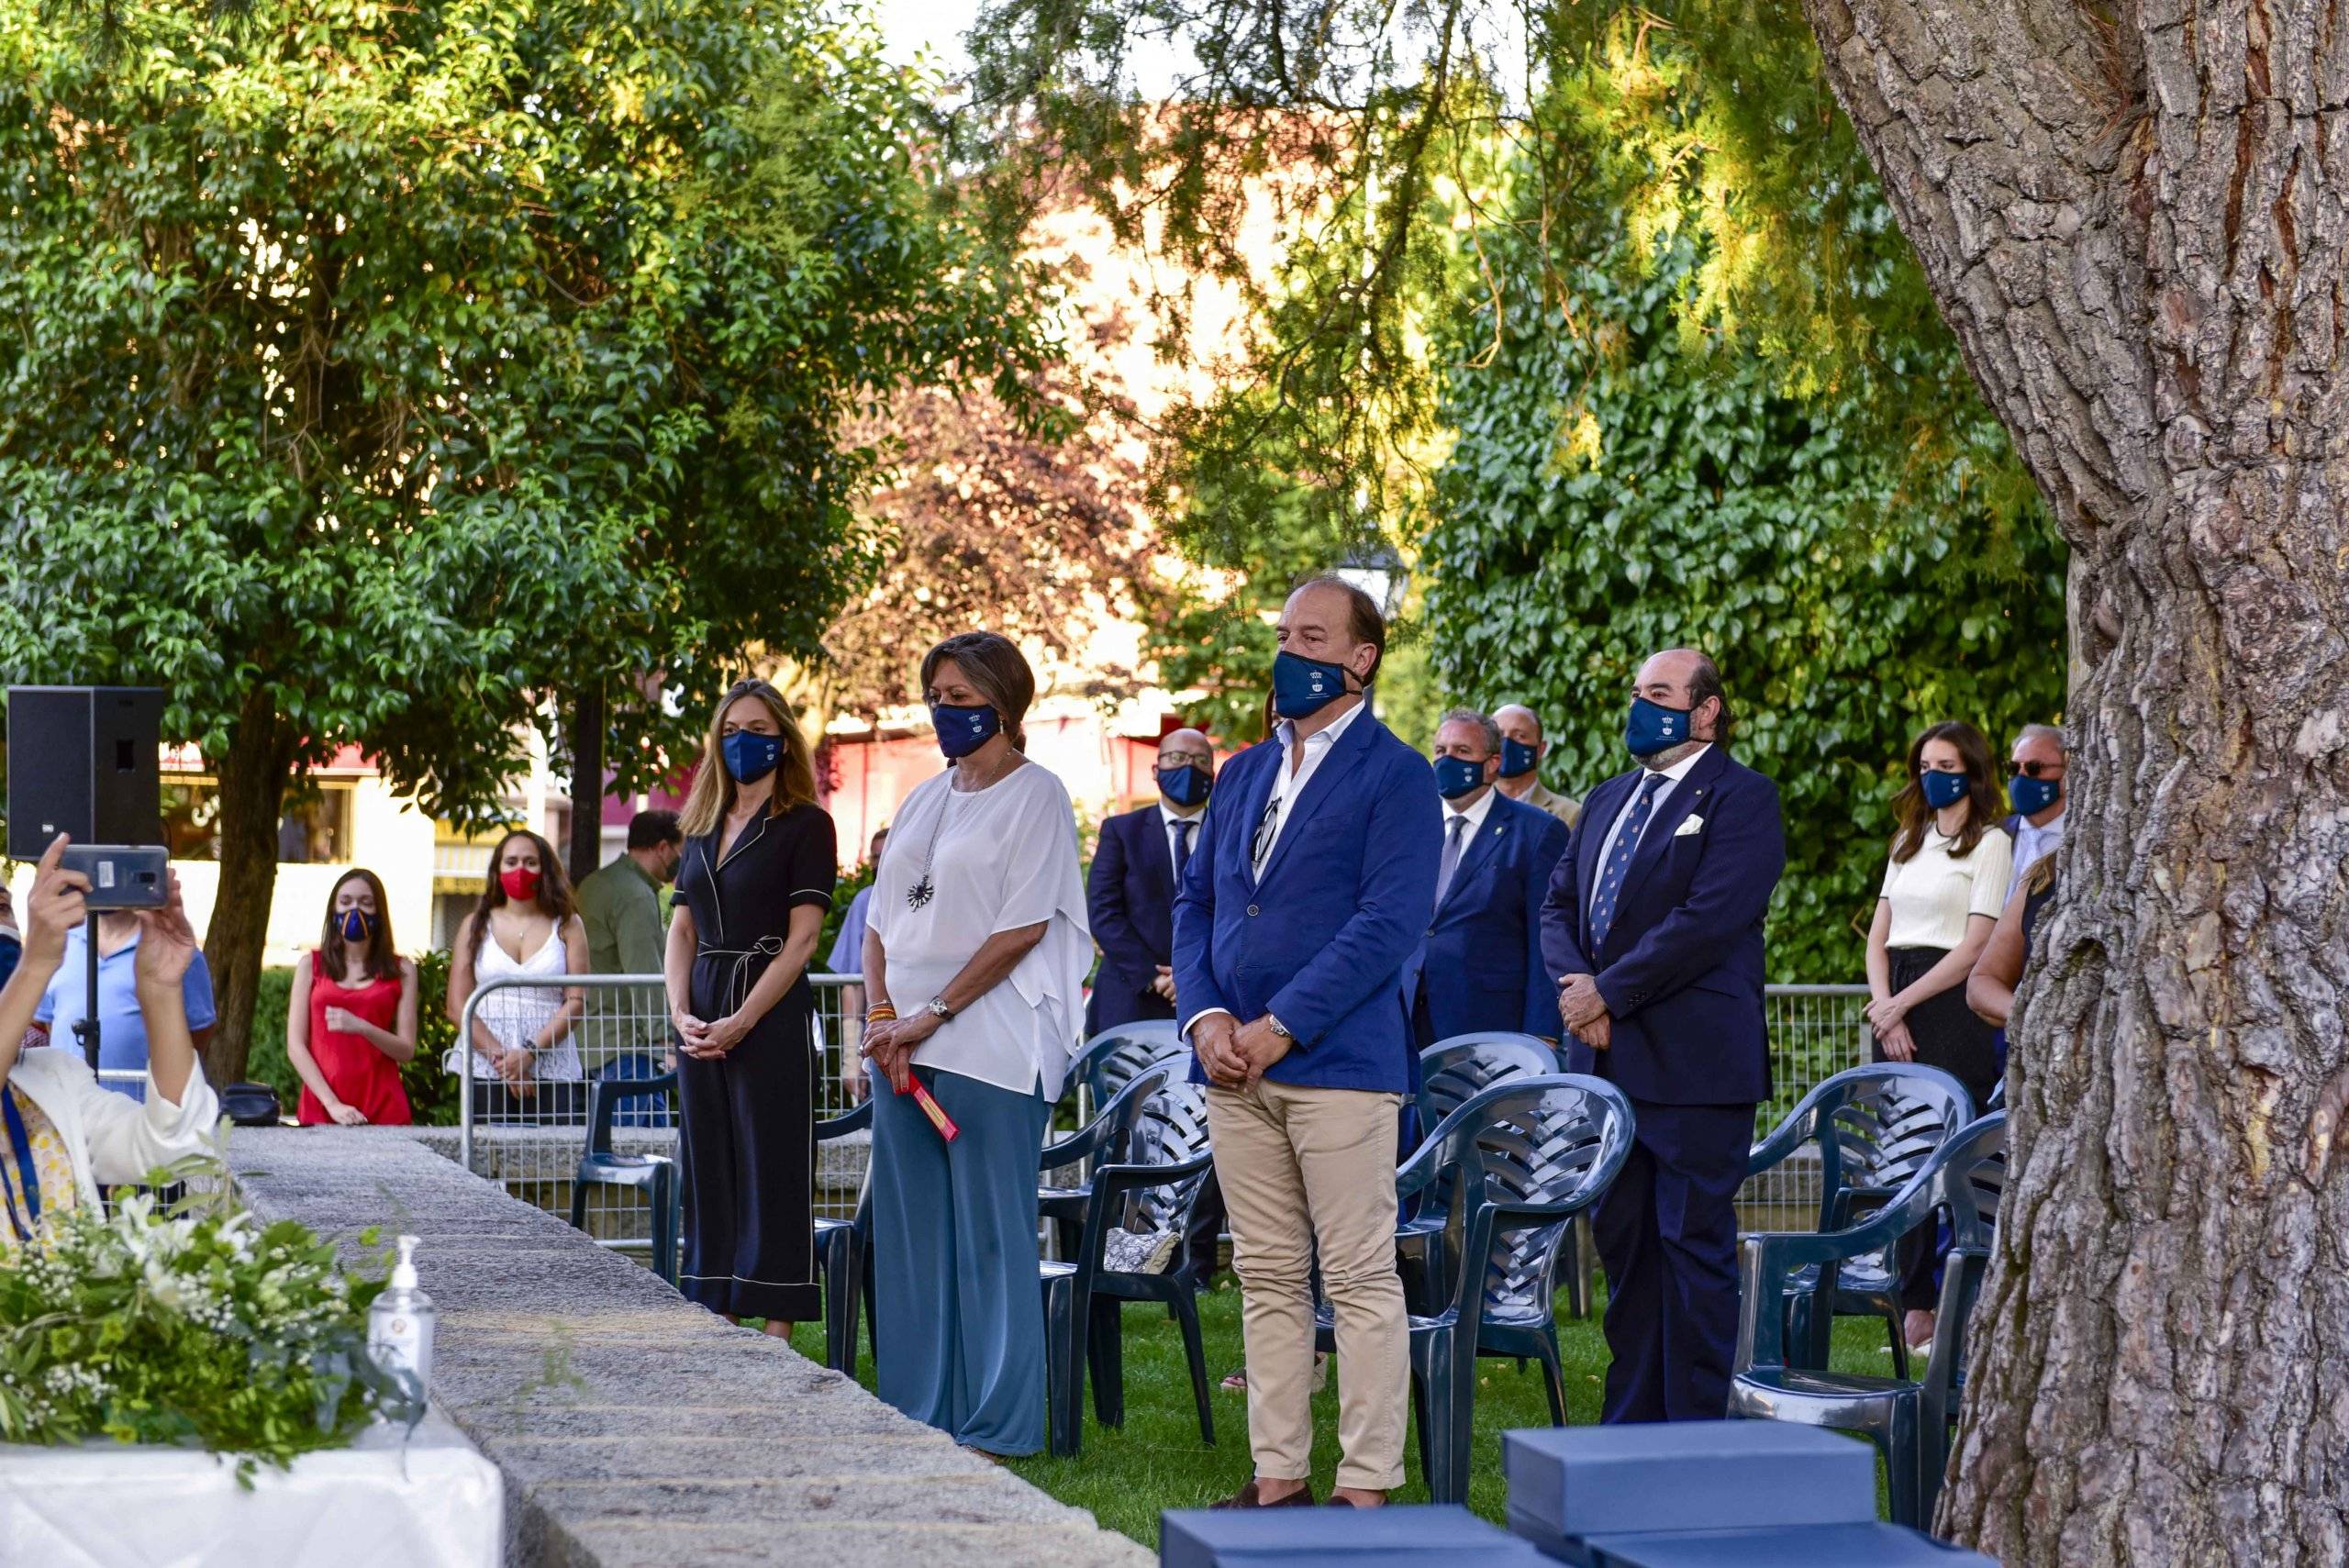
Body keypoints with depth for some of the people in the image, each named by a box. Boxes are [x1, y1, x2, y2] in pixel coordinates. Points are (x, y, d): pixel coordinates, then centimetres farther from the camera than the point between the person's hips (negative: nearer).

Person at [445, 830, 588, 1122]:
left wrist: (531, 1053, -11)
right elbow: (457, 1007, 5)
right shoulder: (476, 926, 13)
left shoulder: (567, 925, 11)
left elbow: (576, 1002, 1)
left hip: (553, 1073, -1)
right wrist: (500, 1057, -8)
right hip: (485, 1073, 1)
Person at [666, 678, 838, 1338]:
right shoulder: (704, 827, 17)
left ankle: (776, 1336, -4)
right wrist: (682, 1015, -2)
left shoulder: (805, 825, -3)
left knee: (772, 1172, -6)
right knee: (709, 1173, 6)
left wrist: (739, 1023, -15)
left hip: (773, 1017, -7)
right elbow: (682, 931, 14)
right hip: (702, 1019, 7)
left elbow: (802, 939, -10)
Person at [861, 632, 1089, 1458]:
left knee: (990, 1234, -5)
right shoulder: (925, 800, 17)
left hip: (991, 1046, -7)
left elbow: (1022, 929, -11)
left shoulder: (1035, 796, -4)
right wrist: (882, 1014, -1)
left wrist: (932, 1015, -12)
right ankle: (917, 1417, 15)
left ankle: (995, 1427, 0)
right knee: (910, 1234, 8)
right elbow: (881, 920, 16)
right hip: (903, 1048, 7)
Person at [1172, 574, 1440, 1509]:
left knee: (1360, 1281, -3)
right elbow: (1195, 902, 17)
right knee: (1267, 1280, 9)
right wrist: (1206, 1017, -1)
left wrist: (1279, 1026, -15)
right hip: (1236, 1064, 7)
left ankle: (1364, 1489, 0)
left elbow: (1391, 921, -13)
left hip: (1339, 1061, -7)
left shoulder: (1396, 776, -4)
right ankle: (1279, 1477, 14)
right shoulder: (1245, 773, 17)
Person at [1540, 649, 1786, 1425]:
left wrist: (1608, 992, -14)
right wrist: (1578, 986, -5)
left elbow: (1708, 920, -16)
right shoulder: (1607, 801, 19)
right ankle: (1630, 1424, 16)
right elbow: (1559, 905, 15)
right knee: (1623, 1245, 10)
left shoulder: (1741, 798, -5)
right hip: (1608, 1064, 7)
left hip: (1693, 1065, -7)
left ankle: (1695, 1439, 0)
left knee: (1694, 1245, -3)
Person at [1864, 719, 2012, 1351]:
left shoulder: (1990, 842, 0)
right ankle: (1915, 1305, 3)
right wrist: (1883, 1004, -3)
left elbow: (1975, 947, -9)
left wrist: (1901, 1004, -11)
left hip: (1952, 1004, -6)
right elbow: (1878, 935, 14)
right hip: (1895, 1006, 6)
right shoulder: (1910, 841, 19)